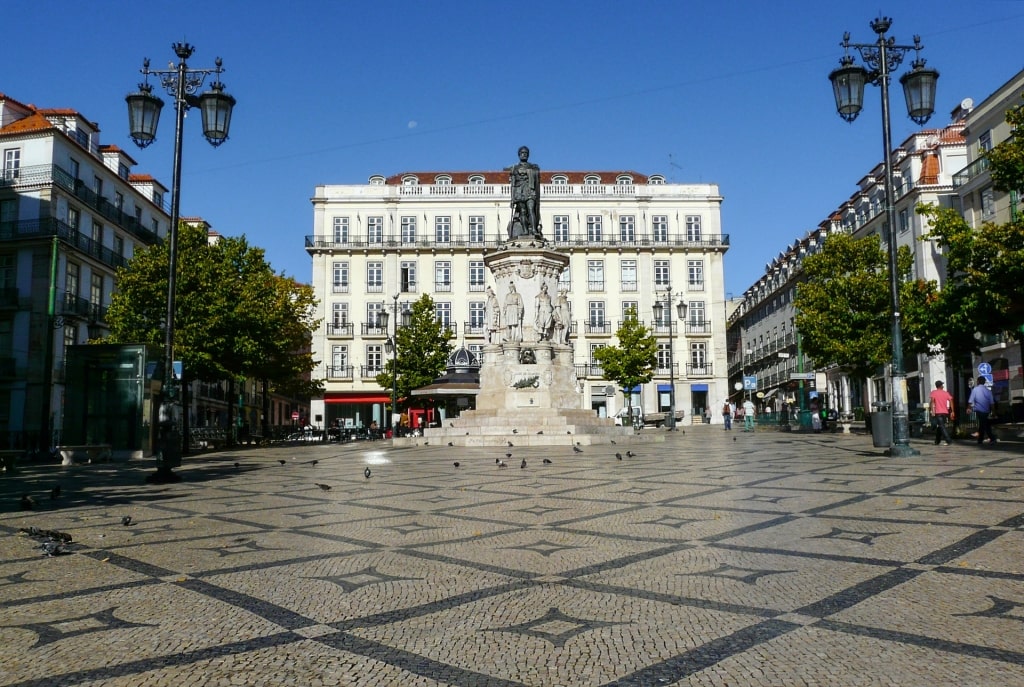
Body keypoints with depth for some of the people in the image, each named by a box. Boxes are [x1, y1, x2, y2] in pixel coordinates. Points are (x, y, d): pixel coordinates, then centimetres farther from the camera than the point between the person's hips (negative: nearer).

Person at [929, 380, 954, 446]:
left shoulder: (934, 393, 1)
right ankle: (937, 441, 21)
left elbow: (932, 400, -15)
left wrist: (931, 410, -17)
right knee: (939, 427, 16)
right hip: (945, 412, 5)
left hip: (938, 412, -5)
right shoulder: (946, 393, 11)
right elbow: (951, 401, 2)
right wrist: (952, 411, 2)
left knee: (942, 427, -8)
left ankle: (948, 440, -20)